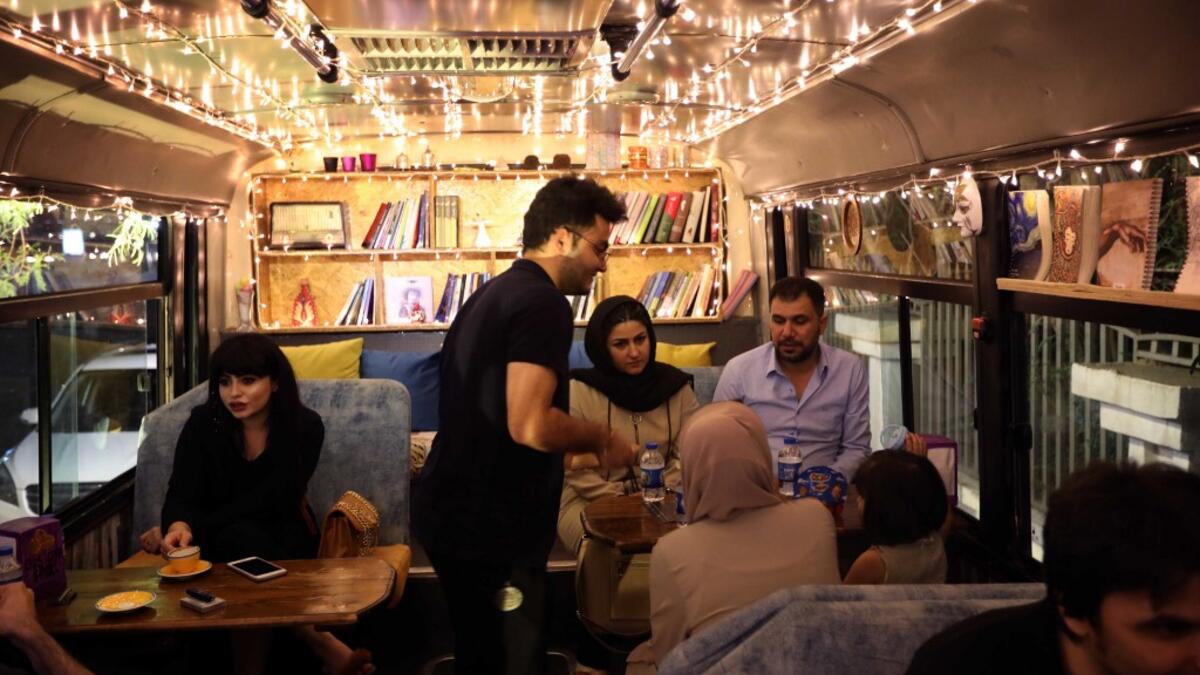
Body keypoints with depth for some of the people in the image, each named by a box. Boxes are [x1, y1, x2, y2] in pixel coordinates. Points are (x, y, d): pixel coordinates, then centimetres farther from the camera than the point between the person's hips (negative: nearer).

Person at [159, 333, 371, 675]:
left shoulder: (305, 426, -11)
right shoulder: (203, 423, -7)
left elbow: (266, 500, -17)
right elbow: (182, 494, -13)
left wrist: (194, 530, -23)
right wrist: (179, 526, -38)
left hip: (283, 538, -1)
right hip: (225, 541, 1)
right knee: (243, 538, -35)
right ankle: (319, 639, -42)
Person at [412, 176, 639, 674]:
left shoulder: (491, 294, 14)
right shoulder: (542, 302, -16)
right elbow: (530, 427, -26)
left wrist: (583, 444, 22)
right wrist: (603, 439, -9)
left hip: (453, 514, 10)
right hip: (490, 529, -10)